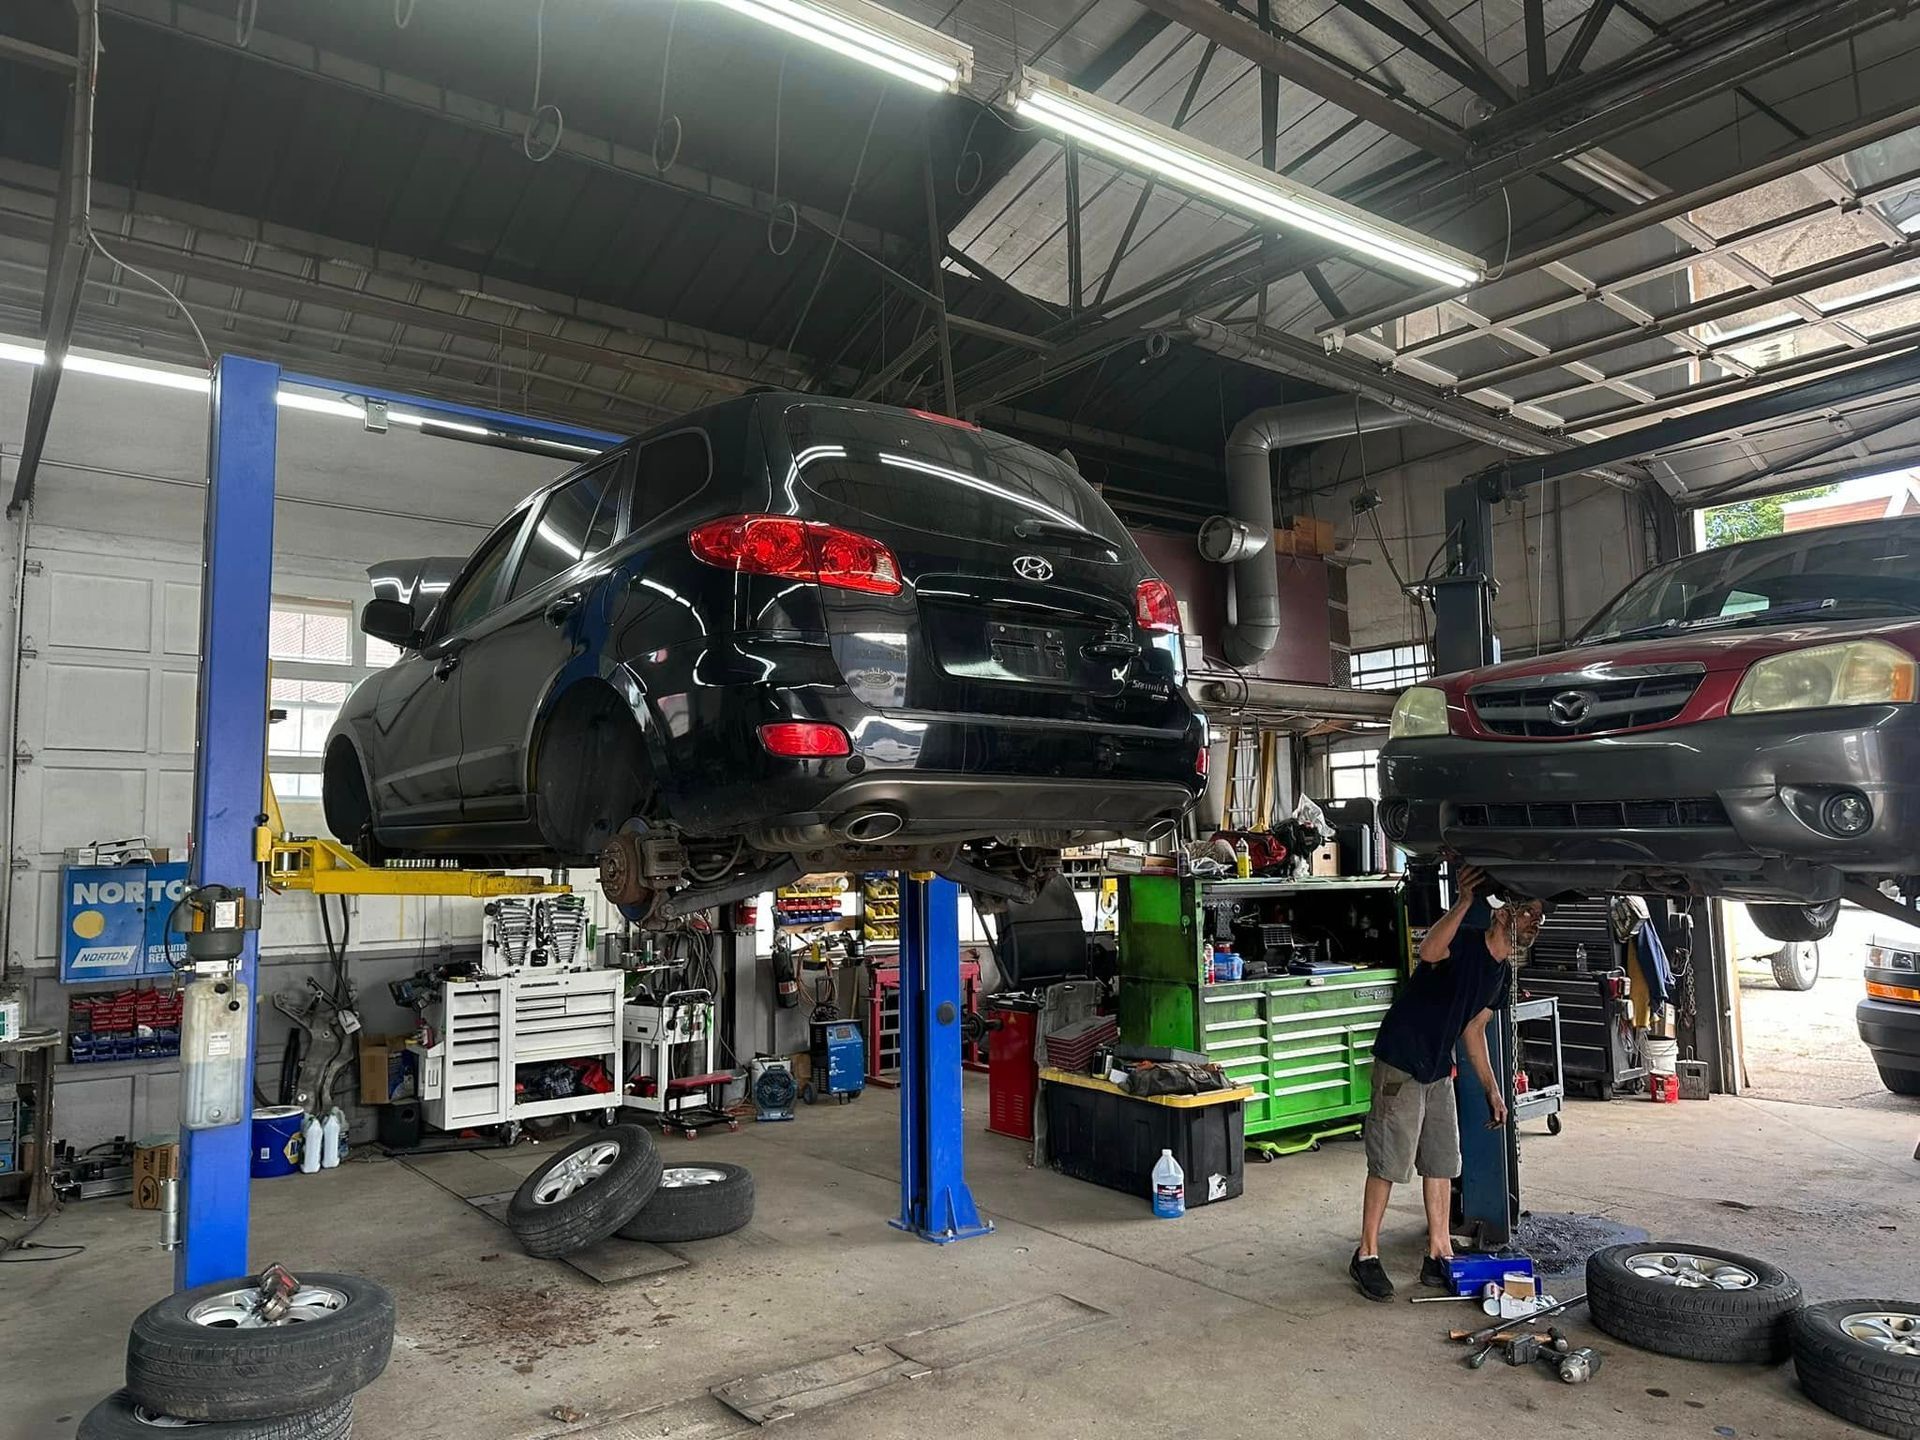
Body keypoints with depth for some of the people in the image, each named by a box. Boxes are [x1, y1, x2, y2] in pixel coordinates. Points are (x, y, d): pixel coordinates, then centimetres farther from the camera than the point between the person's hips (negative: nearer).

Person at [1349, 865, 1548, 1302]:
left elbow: (1473, 1031, 16)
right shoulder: (1464, 940, -16)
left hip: (1438, 1070, 9)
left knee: (1442, 1162, 11)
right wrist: (1464, 902, -46)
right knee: (1388, 1163, -3)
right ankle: (1366, 1255, 8)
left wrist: (1493, 1090, 15)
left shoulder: (1501, 971, 9)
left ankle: (1439, 1256, 22)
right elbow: (1429, 952, -42)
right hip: (1400, 1063, -8)